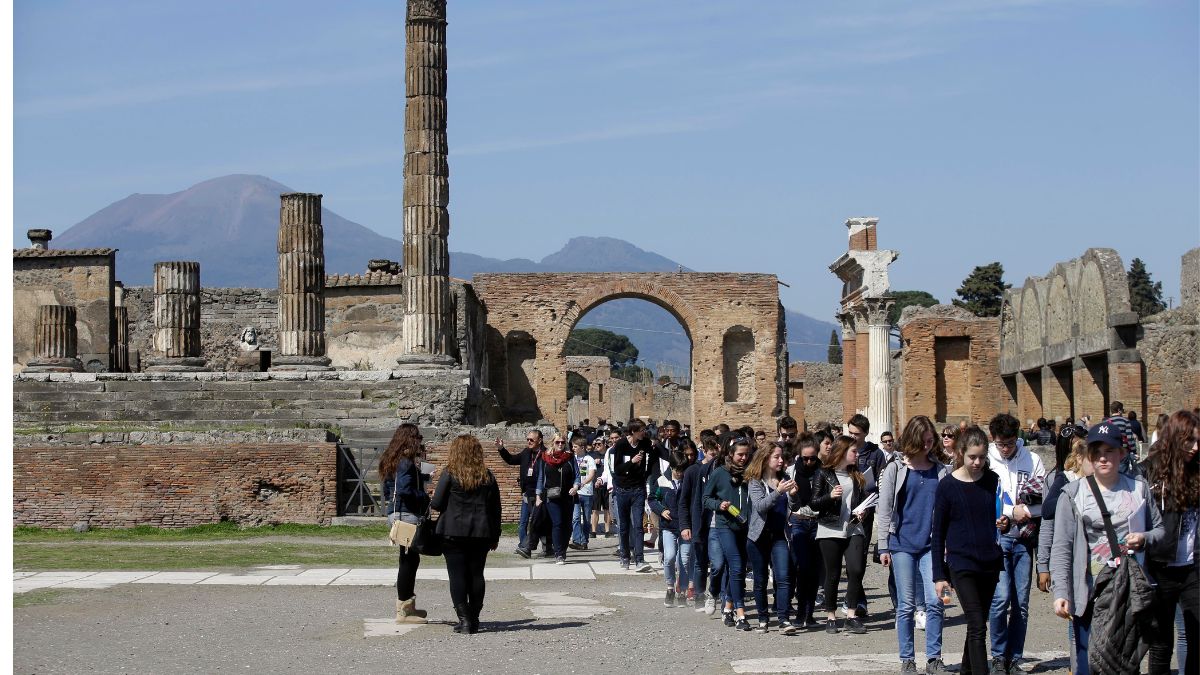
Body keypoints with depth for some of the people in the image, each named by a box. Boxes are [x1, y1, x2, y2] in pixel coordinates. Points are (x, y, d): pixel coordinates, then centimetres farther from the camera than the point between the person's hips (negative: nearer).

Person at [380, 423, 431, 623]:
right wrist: (424, 498, -11)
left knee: (409, 559, 17)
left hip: (395, 513, 10)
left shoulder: (392, 461, 13)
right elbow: (404, 490, -26)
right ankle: (403, 611, 1)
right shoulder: (407, 463, -16)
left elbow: (387, 489, 19)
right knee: (410, 560, -3)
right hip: (408, 514, -10)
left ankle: (408, 606, 25)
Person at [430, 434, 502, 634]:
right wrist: (495, 536, 16)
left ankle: (464, 619, -7)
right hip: (481, 532, 4)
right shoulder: (487, 477, 6)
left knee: (457, 575, 0)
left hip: (453, 533, -4)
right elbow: (495, 509, 9)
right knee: (476, 574, 9)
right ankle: (474, 620, 12)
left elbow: (437, 503, -7)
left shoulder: (449, 474, -7)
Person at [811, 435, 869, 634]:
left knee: (856, 570, -11)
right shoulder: (824, 474, -2)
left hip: (854, 529, 4)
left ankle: (851, 616, -3)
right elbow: (814, 504, -4)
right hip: (830, 530, -4)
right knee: (833, 574, 2)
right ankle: (830, 617, 14)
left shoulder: (856, 475, 13)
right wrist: (830, 496, -20)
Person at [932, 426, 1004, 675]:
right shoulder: (948, 486, -6)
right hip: (961, 564, -4)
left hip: (990, 563, 4)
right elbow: (938, 534, -2)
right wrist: (939, 575, -4)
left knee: (977, 624, 12)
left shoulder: (993, 480, 4)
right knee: (977, 627, -12)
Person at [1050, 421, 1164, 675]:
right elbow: (1061, 549, -3)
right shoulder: (1073, 494, 1)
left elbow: (1160, 530, 17)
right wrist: (1060, 592, -14)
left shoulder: (1138, 488, 10)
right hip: (1090, 594, -3)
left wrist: (1145, 539, -6)